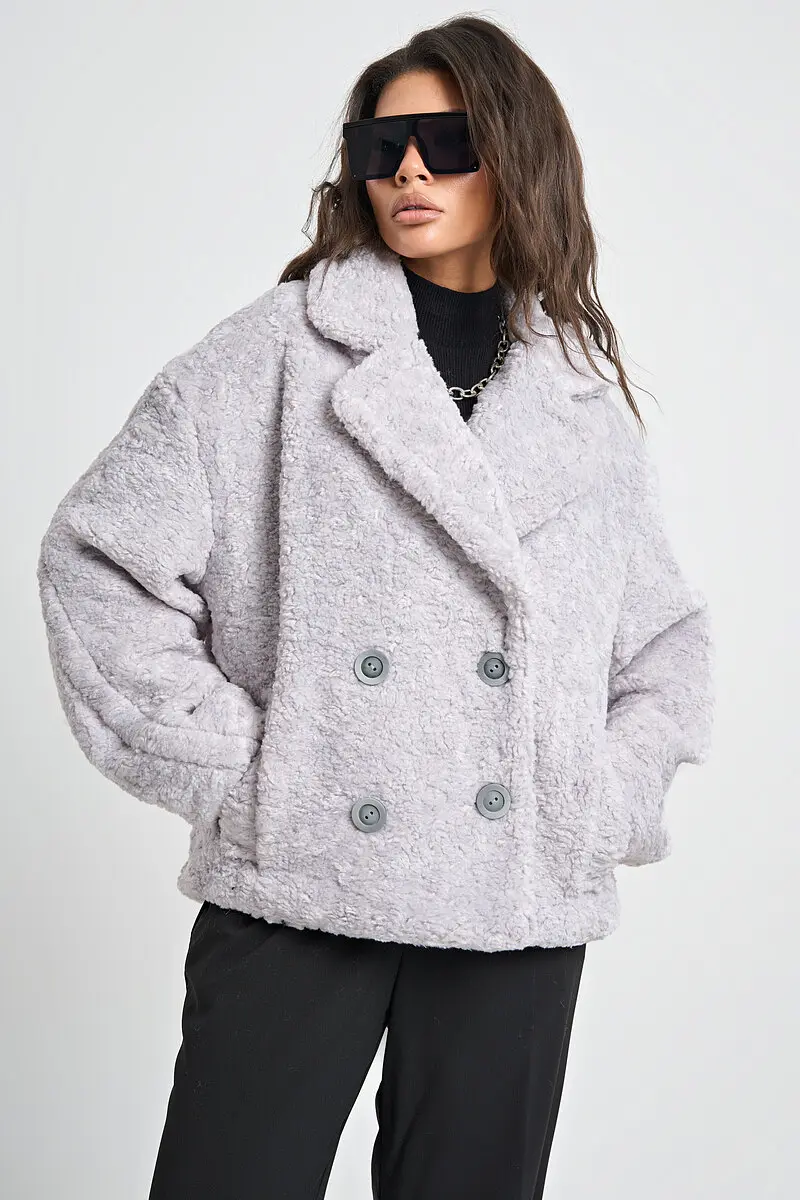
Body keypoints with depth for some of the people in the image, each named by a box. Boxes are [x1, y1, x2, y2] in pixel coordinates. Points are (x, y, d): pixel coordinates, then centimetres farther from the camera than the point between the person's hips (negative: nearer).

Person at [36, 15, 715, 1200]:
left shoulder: (590, 400, 11)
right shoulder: (274, 354, 2)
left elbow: (668, 636, 19)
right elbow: (102, 557, -2)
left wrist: (613, 800, 5)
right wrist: (228, 765, -7)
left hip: (523, 905, 3)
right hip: (294, 889, -2)